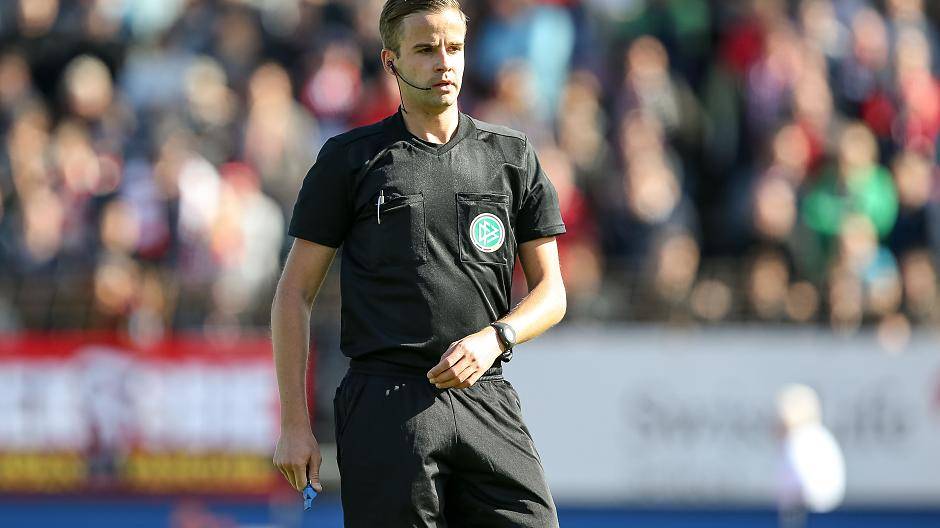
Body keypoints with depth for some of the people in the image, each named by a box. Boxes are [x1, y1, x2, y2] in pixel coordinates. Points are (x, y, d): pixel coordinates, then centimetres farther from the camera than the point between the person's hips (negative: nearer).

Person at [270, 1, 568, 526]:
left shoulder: (513, 156, 13)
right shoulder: (349, 158, 7)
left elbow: (550, 292, 13)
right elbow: (295, 292, 7)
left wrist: (493, 338, -9)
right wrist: (294, 424, -1)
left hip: (488, 403, 2)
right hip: (386, 401, -2)